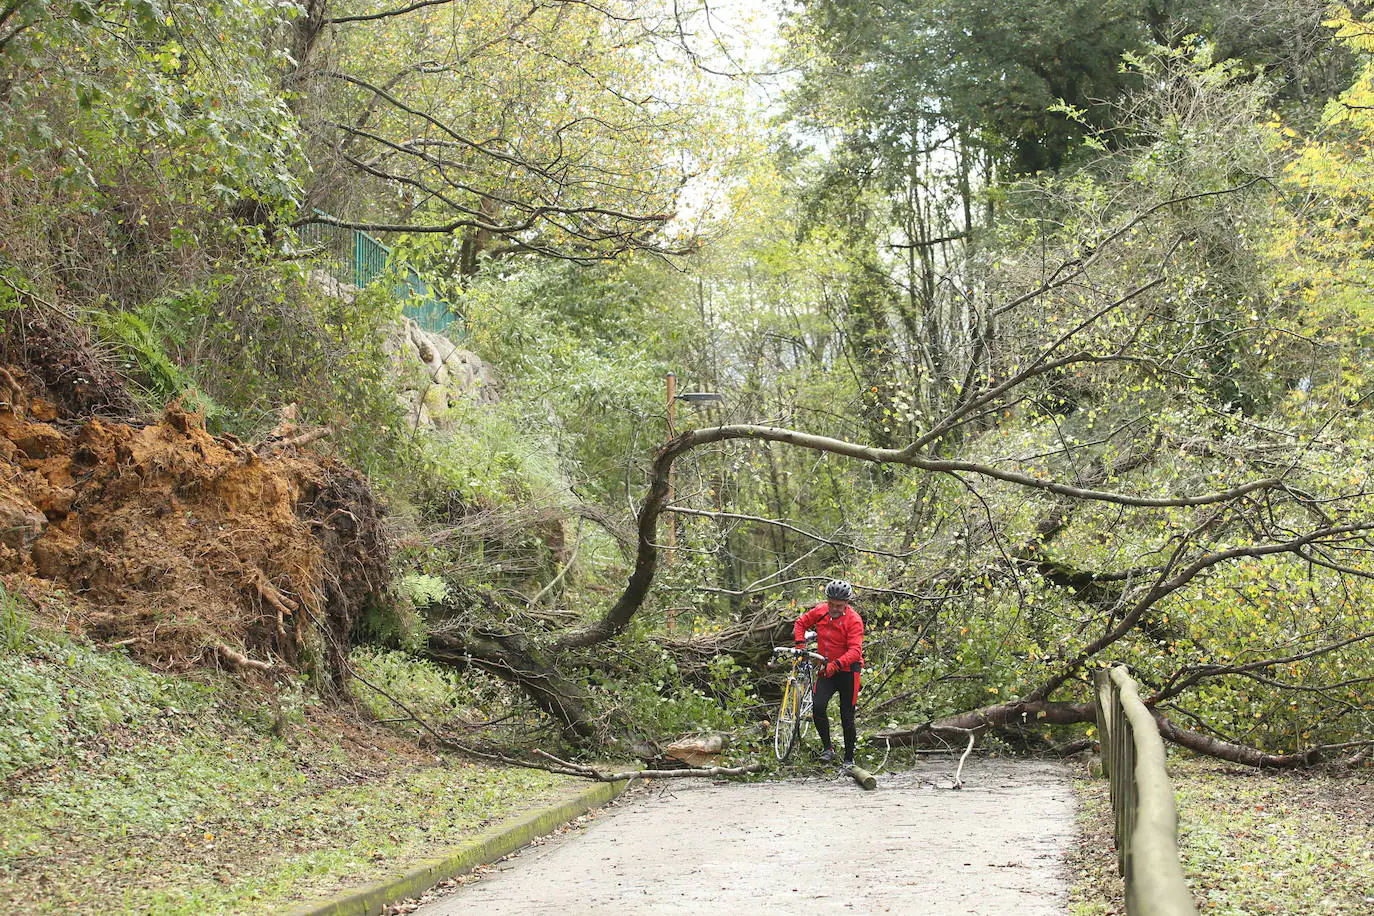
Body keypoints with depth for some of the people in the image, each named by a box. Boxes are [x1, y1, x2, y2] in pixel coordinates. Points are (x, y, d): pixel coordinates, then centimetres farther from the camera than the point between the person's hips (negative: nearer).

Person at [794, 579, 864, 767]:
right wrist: (800, 642, -1)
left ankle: (849, 758, 16)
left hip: (847, 670, -4)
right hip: (827, 669, 4)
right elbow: (801, 623, 15)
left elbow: (855, 650, -26)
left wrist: (836, 664, -40)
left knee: (847, 716, 1)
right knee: (818, 706, -17)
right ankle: (827, 748, -2)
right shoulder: (819, 611, -3)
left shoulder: (854, 620, -17)